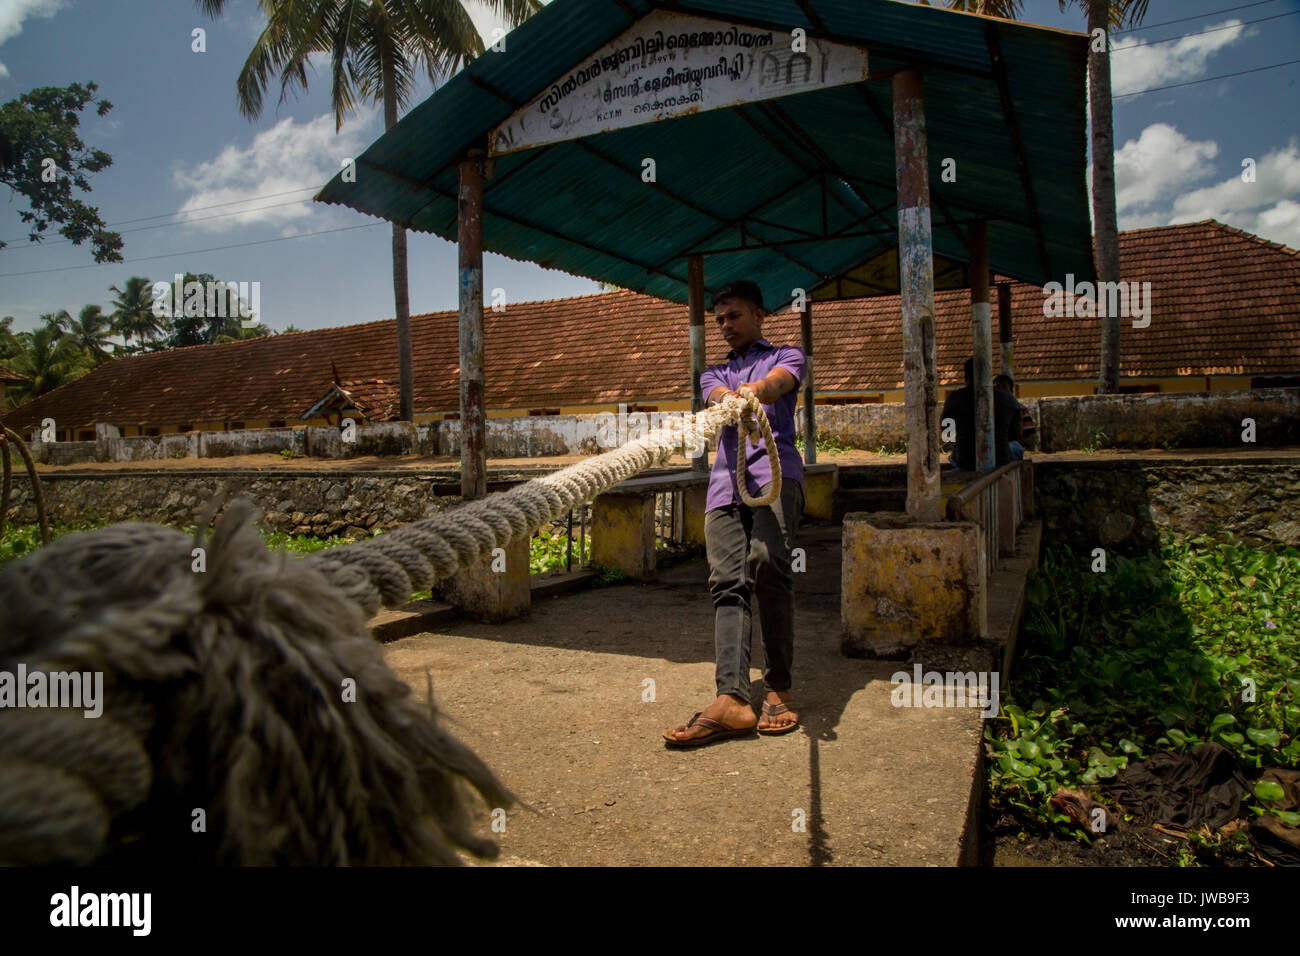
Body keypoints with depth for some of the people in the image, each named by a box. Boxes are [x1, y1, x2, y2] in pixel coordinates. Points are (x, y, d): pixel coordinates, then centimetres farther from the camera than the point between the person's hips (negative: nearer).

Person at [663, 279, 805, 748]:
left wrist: (753, 393, -32)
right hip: (725, 480, 4)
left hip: (775, 468, -4)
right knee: (727, 583, -13)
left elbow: (778, 383, -5)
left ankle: (780, 686, -17)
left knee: (767, 559, -27)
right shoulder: (714, 374, 32)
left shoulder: (786, 356, 21)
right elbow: (720, 398, 5)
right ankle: (732, 698, -23)